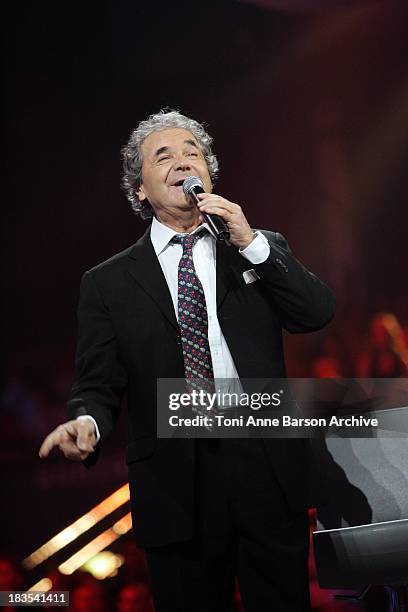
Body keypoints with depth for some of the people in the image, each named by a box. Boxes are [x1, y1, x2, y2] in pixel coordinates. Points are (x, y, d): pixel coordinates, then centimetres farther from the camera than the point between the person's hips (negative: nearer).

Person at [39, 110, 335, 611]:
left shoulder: (264, 247, 9)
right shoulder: (109, 283, 4)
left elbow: (317, 314, -4)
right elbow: (98, 384, 2)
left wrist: (250, 243, -11)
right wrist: (87, 422, -21)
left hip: (268, 468, 1)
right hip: (175, 485, -1)